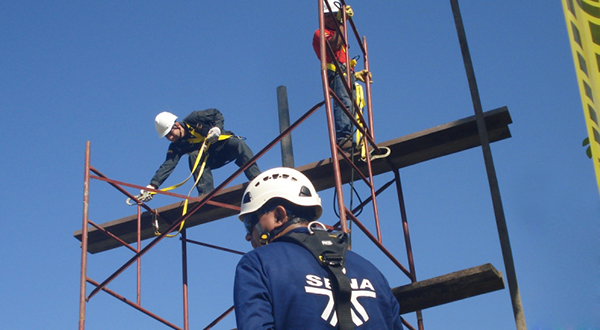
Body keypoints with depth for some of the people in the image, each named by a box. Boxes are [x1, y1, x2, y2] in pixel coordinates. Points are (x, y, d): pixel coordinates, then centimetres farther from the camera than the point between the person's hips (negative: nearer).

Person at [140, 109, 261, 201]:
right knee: (194, 155, -27)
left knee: (238, 144, -35)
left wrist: (217, 128, -27)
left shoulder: (193, 120, -14)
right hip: (212, 160, 3)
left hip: (225, 143, -3)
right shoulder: (177, 147, -8)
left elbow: (217, 114, -7)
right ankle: (206, 193, -33)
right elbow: (167, 165, -18)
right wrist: (153, 185, -30)